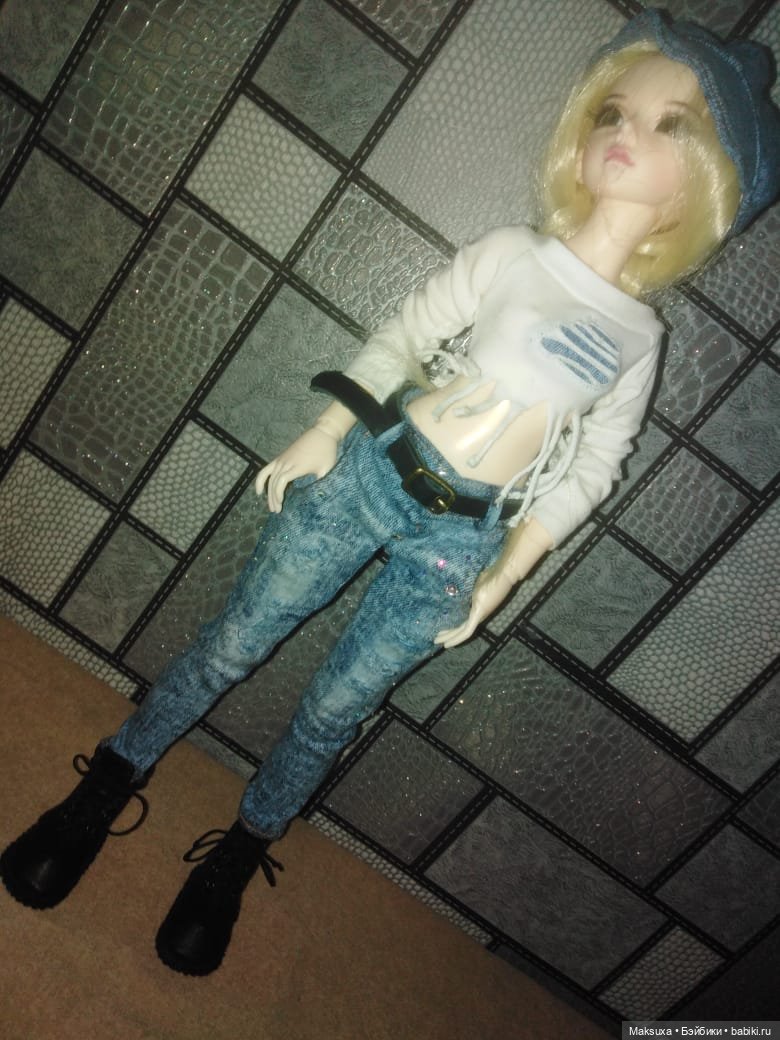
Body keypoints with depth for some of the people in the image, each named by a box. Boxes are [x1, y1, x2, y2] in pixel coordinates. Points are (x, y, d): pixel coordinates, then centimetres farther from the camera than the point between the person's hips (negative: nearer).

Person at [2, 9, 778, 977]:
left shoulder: (640, 336, 5)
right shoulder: (510, 254, 1)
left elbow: (588, 472, 8)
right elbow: (400, 336, 3)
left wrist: (501, 576, 3)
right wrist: (325, 432, -8)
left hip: (458, 542, 1)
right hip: (369, 469, 0)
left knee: (332, 711, 10)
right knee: (234, 645, 7)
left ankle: (239, 852, 35)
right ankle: (106, 787, 30)